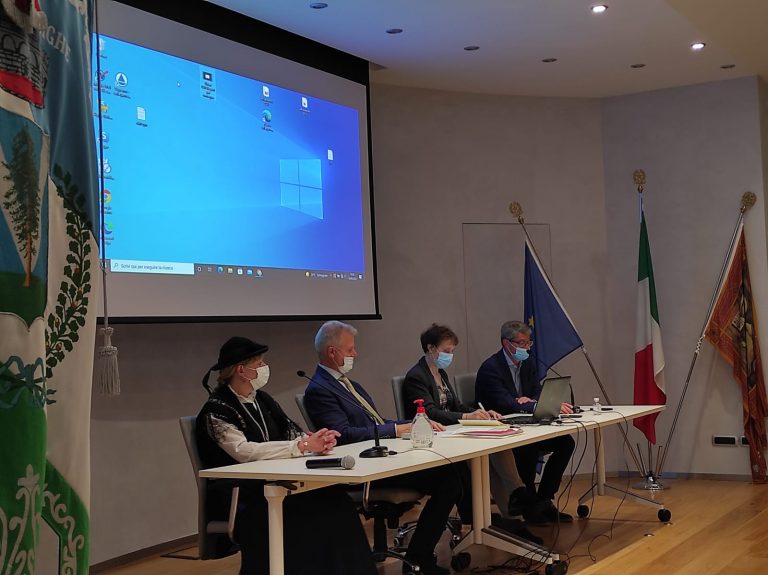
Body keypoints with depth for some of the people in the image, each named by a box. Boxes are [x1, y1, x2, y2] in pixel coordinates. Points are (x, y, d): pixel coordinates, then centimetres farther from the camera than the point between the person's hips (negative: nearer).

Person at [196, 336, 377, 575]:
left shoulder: (263, 400, 14)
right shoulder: (216, 410, -9)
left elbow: (292, 432, 8)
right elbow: (243, 451, -24)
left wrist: (317, 441, -16)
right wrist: (302, 446, -26)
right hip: (237, 496, -6)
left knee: (332, 499, -18)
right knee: (297, 512, -32)